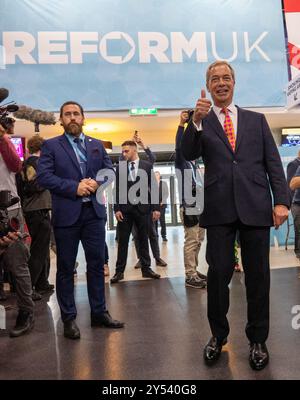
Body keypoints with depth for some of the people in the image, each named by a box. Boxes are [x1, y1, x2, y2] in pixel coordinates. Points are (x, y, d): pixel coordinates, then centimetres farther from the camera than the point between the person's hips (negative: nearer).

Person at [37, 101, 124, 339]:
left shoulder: (97, 145, 15)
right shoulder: (51, 146, 3)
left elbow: (110, 171, 10)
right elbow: (43, 176, -8)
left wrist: (96, 183, -10)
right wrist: (74, 187, -16)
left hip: (94, 212, 4)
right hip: (66, 214, -3)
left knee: (97, 264, 9)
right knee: (66, 268, 6)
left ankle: (99, 312, 24)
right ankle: (69, 318, 19)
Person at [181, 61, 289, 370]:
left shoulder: (256, 120, 15)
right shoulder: (201, 122, 12)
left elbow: (273, 162, 9)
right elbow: (188, 154, -5)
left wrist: (281, 200, -2)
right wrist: (196, 120, -19)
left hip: (255, 205, 2)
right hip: (219, 208, -1)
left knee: (257, 274, 7)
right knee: (219, 272, 1)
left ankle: (257, 340, 25)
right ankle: (218, 335, 24)